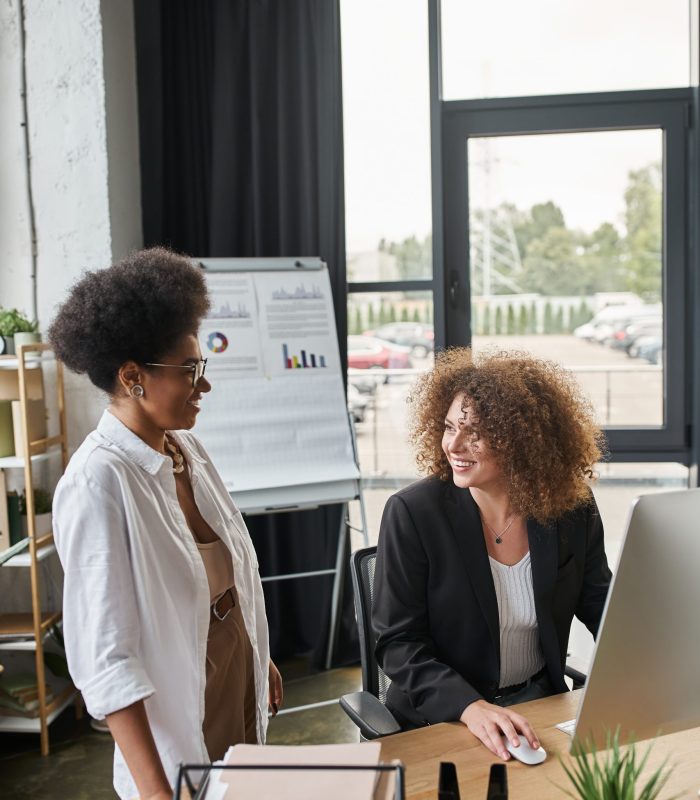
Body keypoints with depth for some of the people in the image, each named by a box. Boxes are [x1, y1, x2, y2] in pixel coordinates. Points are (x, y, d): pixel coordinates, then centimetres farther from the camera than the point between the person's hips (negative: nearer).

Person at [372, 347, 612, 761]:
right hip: (440, 721, -4)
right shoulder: (412, 513, -14)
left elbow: (604, 612, 4)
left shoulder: (572, 511, -5)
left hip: (541, 707, 4)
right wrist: (471, 706, -28)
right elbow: (398, 643, -13)